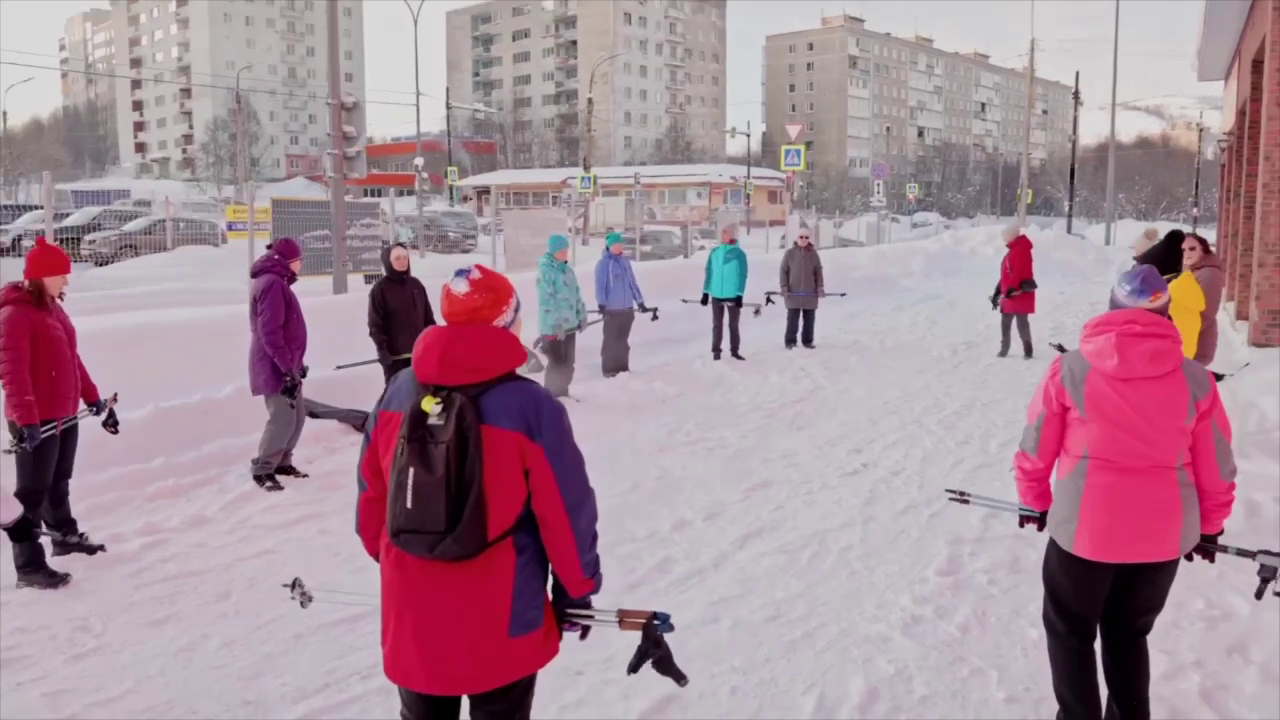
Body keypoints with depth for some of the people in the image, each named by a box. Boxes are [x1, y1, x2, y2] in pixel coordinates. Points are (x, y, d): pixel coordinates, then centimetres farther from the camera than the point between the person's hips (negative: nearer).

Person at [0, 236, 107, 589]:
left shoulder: (53, 307, 12)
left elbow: (71, 357, 20)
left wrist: (91, 396, 22)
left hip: (65, 413, 9)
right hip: (35, 421, -9)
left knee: (59, 482, 24)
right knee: (33, 490, -2)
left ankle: (65, 535, 41)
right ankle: (28, 565, 4)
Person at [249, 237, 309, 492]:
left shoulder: (277, 283, 17)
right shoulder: (272, 284, -16)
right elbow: (270, 332, -23)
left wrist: (295, 363, 24)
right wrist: (287, 366, -24)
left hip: (285, 364, 10)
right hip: (275, 366, -10)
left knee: (297, 415, 13)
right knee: (283, 418, -11)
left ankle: (281, 462, 24)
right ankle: (262, 470, -1)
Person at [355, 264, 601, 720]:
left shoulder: (399, 392, -5)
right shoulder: (531, 407, -20)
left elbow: (372, 491, 5)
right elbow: (567, 513, -14)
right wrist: (577, 589, 2)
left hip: (412, 613, 4)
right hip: (500, 620, -4)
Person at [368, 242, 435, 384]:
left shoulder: (416, 284, 8)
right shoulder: (380, 289, -8)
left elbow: (428, 316, 13)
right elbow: (375, 323, -10)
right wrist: (382, 349, -17)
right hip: (395, 354, -5)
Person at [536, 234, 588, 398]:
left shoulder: (568, 270, 13)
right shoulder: (545, 271, -14)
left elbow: (576, 294, 19)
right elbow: (546, 300, -19)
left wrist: (581, 315, 14)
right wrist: (557, 324, -23)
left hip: (570, 325, 8)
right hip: (553, 327, -8)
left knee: (568, 364, 15)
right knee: (557, 364, -4)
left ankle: (562, 394, 30)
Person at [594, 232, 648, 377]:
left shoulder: (625, 261, 12)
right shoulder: (603, 263, -6)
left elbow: (633, 283, 16)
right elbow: (600, 286, -12)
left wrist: (640, 302, 15)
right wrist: (601, 304, -22)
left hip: (627, 308, 5)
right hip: (611, 309, -5)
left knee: (623, 340, 13)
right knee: (611, 340, 0)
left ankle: (623, 367, 21)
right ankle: (609, 369, 7)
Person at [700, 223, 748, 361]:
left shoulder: (739, 254, -4)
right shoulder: (714, 252, 4)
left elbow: (742, 276, -5)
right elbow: (708, 273, 6)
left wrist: (740, 295, -10)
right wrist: (705, 292, 3)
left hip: (733, 295, -2)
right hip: (716, 294, 2)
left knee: (734, 324, 9)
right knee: (717, 324, 9)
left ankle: (734, 351, 18)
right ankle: (716, 351, 16)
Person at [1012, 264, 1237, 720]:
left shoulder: (1070, 368, -9)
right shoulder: (1194, 379, -4)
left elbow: (1036, 447, 0)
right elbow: (1215, 467, 4)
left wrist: (1034, 501, 18)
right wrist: (1210, 526, 20)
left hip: (1084, 528, -2)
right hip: (1165, 535, 3)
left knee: (1070, 631, 20)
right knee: (1129, 633, 24)